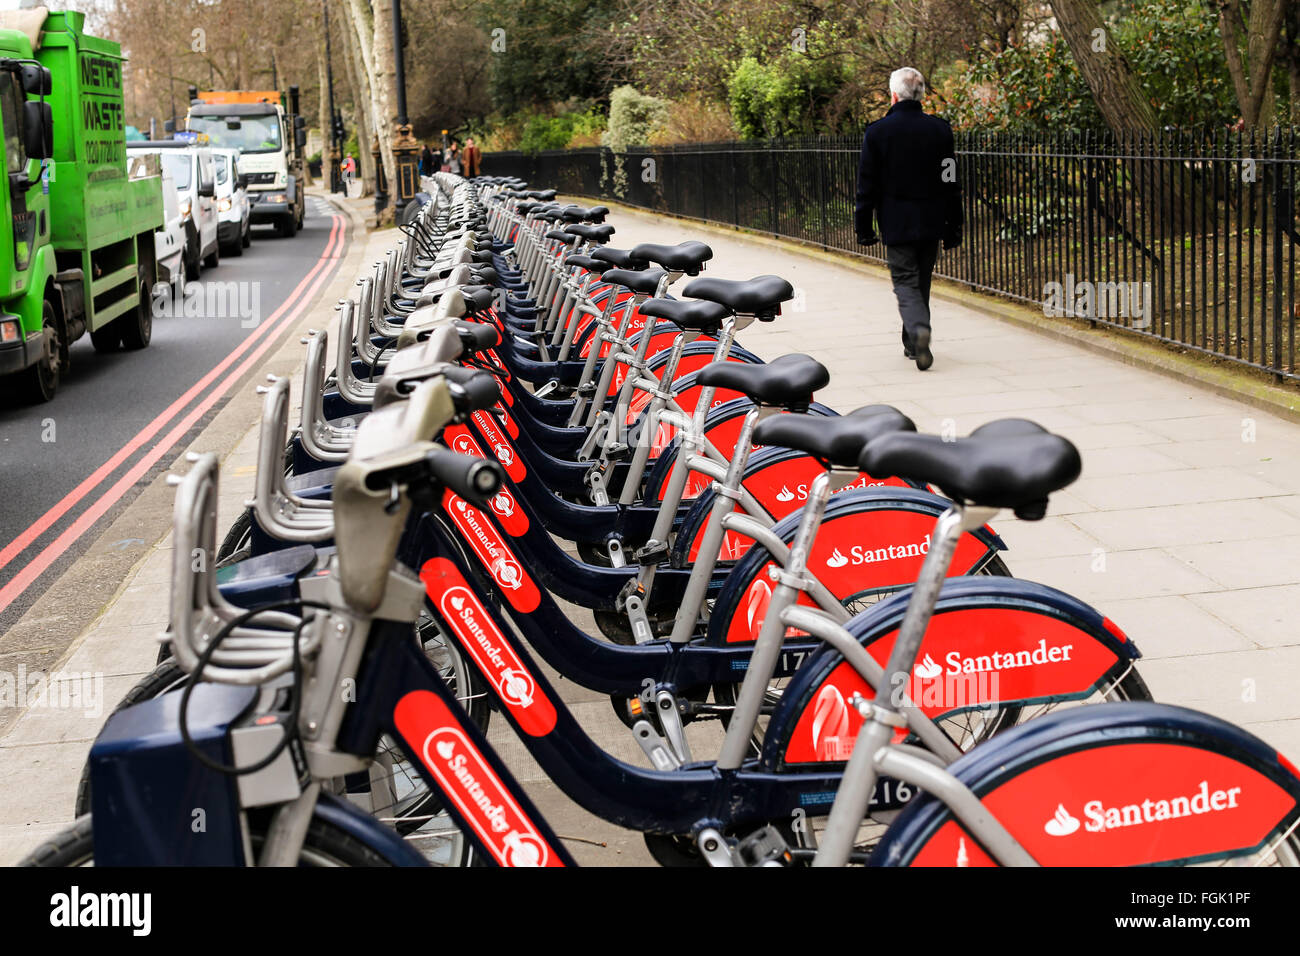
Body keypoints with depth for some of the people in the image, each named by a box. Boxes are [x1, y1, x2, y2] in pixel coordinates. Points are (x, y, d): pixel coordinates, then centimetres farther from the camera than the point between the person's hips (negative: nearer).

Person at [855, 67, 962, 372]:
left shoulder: (878, 131, -6)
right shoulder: (940, 129, 2)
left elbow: (867, 185, -3)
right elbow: (951, 184, 3)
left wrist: (864, 227, 4)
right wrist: (953, 229, 9)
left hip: (896, 224, -3)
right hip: (931, 224, 3)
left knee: (905, 282, -1)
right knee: (921, 282, 15)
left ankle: (918, 329, -28)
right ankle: (913, 345, 23)